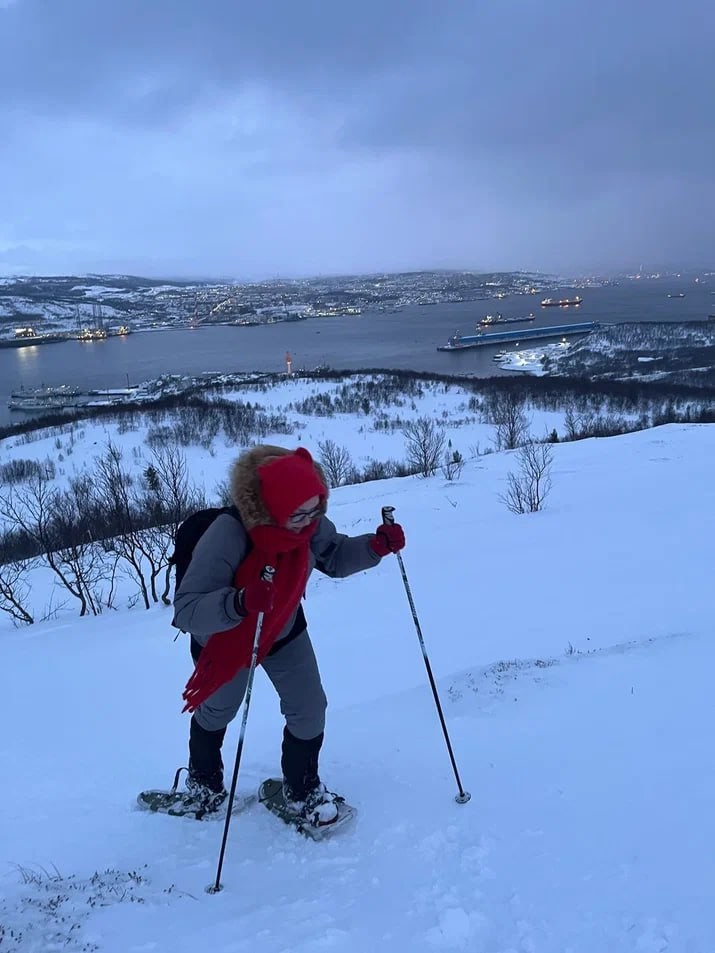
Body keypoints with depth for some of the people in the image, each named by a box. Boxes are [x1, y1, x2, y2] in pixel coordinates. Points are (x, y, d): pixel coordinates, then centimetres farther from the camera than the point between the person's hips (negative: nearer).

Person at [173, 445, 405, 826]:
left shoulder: (309, 524, -27)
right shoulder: (225, 537, -43)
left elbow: (335, 556, -6)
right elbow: (186, 611, -43)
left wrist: (376, 545, -25)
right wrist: (240, 603, -61)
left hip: (285, 633, 3)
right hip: (223, 640, -3)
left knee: (309, 710, 2)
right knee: (217, 712, 23)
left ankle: (302, 789, 32)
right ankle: (202, 779, 56)